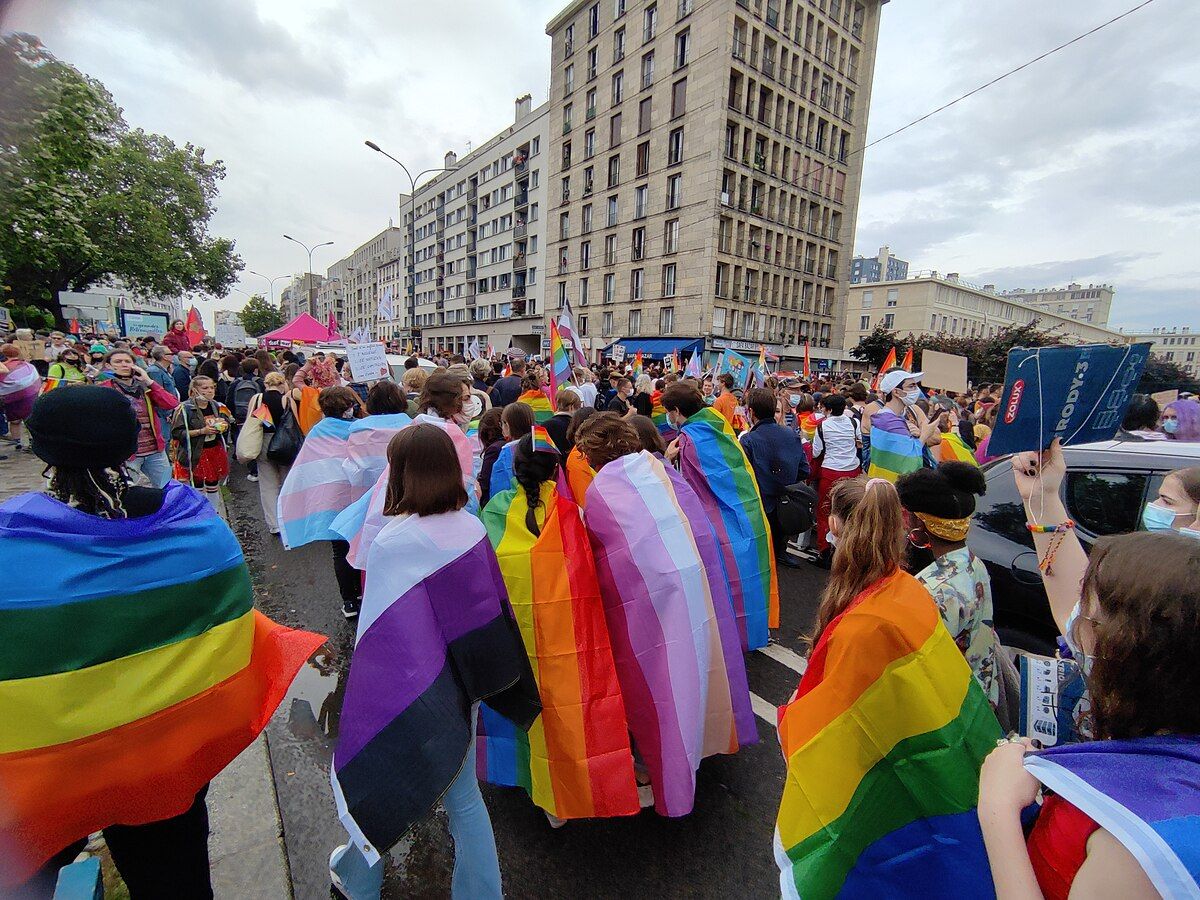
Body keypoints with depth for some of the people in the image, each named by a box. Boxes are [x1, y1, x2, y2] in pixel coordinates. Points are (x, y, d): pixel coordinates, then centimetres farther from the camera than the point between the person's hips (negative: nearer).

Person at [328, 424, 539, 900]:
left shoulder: (391, 544, -26)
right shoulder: (473, 529, -11)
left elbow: (378, 636, -21)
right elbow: (494, 608, -1)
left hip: (403, 694, -3)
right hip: (459, 685, 4)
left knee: (374, 784, 26)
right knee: (463, 793, 22)